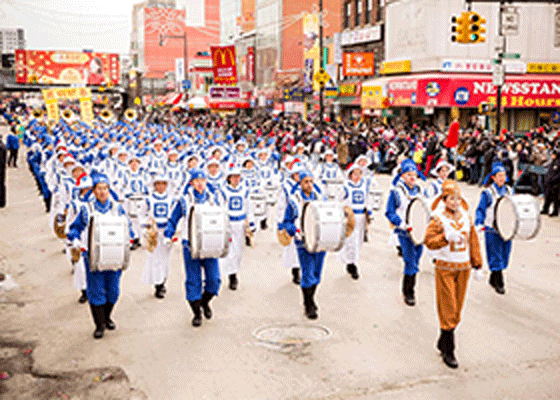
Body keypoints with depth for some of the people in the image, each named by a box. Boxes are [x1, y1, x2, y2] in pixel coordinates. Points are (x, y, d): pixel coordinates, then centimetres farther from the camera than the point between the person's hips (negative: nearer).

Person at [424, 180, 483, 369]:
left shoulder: (466, 217, 5)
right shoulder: (438, 219, -9)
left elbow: (473, 241, 11)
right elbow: (428, 241, -16)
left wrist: (477, 263, 10)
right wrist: (446, 237, -30)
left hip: (463, 267, 5)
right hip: (445, 268, -5)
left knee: (457, 309, 11)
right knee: (448, 310, -4)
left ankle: (443, 343, 26)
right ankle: (448, 351, 4)